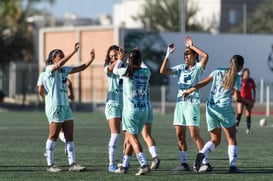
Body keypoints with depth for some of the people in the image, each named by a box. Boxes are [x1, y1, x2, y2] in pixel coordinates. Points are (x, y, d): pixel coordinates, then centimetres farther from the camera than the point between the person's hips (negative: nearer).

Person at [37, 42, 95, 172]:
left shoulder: (64, 70, 14)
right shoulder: (49, 69, -6)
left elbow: (81, 68, 14)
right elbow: (60, 64, -26)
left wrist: (91, 59, -2)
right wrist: (74, 52, -31)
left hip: (65, 106, 8)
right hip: (54, 106, -8)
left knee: (69, 136, 3)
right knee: (53, 136, -2)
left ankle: (72, 164, 3)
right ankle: (50, 165, 4)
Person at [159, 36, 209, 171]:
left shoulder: (198, 68, -3)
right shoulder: (181, 68, 12)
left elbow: (205, 56, -21)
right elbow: (163, 71, 7)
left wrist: (191, 46, -14)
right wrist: (168, 54, 1)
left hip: (192, 103, -6)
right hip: (180, 103, 6)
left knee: (194, 134, -11)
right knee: (180, 135, 4)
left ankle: (205, 162, -7)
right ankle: (184, 163, 10)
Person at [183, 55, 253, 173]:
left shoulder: (218, 72, 10)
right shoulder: (237, 78, -2)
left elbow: (203, 83, 6)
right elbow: (237, 97, -9)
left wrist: (190, 90, 17)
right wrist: (248, 103, 8)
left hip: (210, 108, 5)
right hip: (224, 108, -4)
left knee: (215, 140, 12)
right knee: (232, 138, 10)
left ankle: (201, 155, -15)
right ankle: (233, 166, 1)